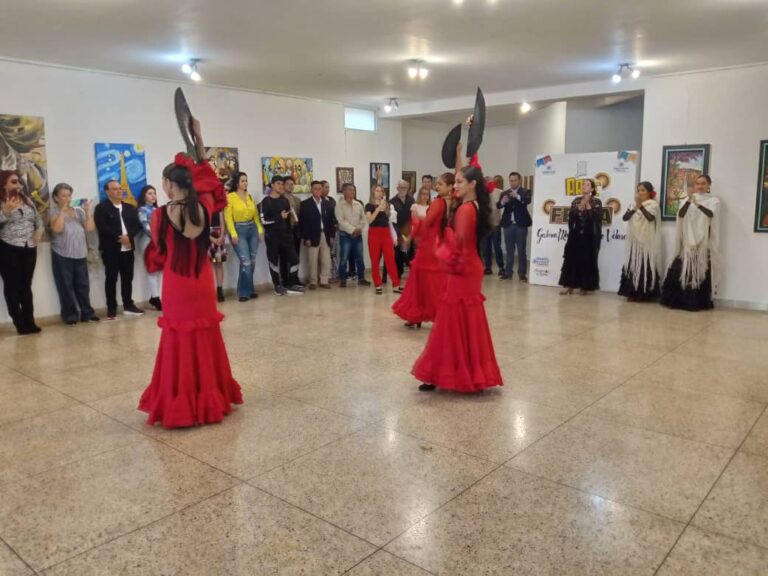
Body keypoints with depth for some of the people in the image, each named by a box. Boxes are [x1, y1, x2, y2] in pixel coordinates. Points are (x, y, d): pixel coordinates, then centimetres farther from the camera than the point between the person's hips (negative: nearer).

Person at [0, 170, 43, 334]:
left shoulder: (27, 200, 13)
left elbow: (38, 219, 19)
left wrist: (39, 231, 1)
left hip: (29, 249, 5)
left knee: (26, 286, 8)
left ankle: (29, 322, 11)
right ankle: (20, 324, 3)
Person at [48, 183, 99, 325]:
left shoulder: (78, 210, 8)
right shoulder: (53, 211, -1)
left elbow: (90, 228, 1)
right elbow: (57, 228, -17)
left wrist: (88, 211, -8)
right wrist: (62, 211, -15)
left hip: (80, 254, 3)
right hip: (62, 255, -3)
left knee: (83, 285, 7)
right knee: (66, 286, 1)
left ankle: (87, 313, 16)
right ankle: (70, 315, 8)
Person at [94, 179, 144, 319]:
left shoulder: (129, 208, 16)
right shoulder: (101, 208, -1)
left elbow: (137, 225, 7)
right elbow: (103, 228, -13)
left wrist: (129, 236, -12)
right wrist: (119, 237, -19)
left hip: (128, 249, 5)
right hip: (111, 249, -5)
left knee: (128, 278, 9)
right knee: (111, 279, 0)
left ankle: (128, 306, 18)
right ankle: (111, 309, 6)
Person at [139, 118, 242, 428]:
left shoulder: (163, 214, -14)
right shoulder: (204, 206, -6)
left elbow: (159, 244, 4)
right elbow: (206, 175, 11)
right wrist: (198, 138, 13)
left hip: (177, 285, -4)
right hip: (202, 282, 4)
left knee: (181, 341, 4)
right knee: (206, 338, 13)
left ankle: (180, 404, 10)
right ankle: (210, 399, 22)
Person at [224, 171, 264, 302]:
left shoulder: (250, 197, 13)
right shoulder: (230, 197, -5)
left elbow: (256, 215, 13)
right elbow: (228, 217, -10)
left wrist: (260, 229, 3)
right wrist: (233, 234, -16)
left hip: (252, 229, 6)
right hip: (239, 230, -6)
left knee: (252, 262, 8)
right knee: (246, 262, -12)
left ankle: (249, 289, 20)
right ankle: (244, 292, 1)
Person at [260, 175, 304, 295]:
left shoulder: (285, 201, 13)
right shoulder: (266, 202, -4)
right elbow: (264, 220, -13)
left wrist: (290, 233, 11)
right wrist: (279, 217, -13)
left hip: (285, 234, 4)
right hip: (272, 236, -4)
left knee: (294, 258, -3)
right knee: (274, 260, 3)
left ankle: (291, 284, 6)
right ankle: (278, 285, 13)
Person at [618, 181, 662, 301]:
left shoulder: (653, 204, -2)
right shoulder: (634, 204, 16)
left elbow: (650, 217, -20)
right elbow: (625, 218, 2)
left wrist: (640, 206, -28)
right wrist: (635, 207, -13)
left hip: (646, 241, -6)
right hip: (634, 240, 6)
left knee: (645, 267, -6)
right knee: (632, 266, 4)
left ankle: (644, 294, -3)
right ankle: (633, 293, 10)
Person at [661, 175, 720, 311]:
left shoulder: (714, 201, 3)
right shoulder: (688, 199, 10)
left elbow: (710, 213, -17)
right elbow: (680, 214, -7)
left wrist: (697, 204, -33)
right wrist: (689, 200, -23)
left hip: (704, 242, -2)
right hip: (688, 241, 2)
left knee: (701, 272, -2)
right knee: (681, 269, -2)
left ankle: (698, 302, 3)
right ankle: (679, 300, 5)